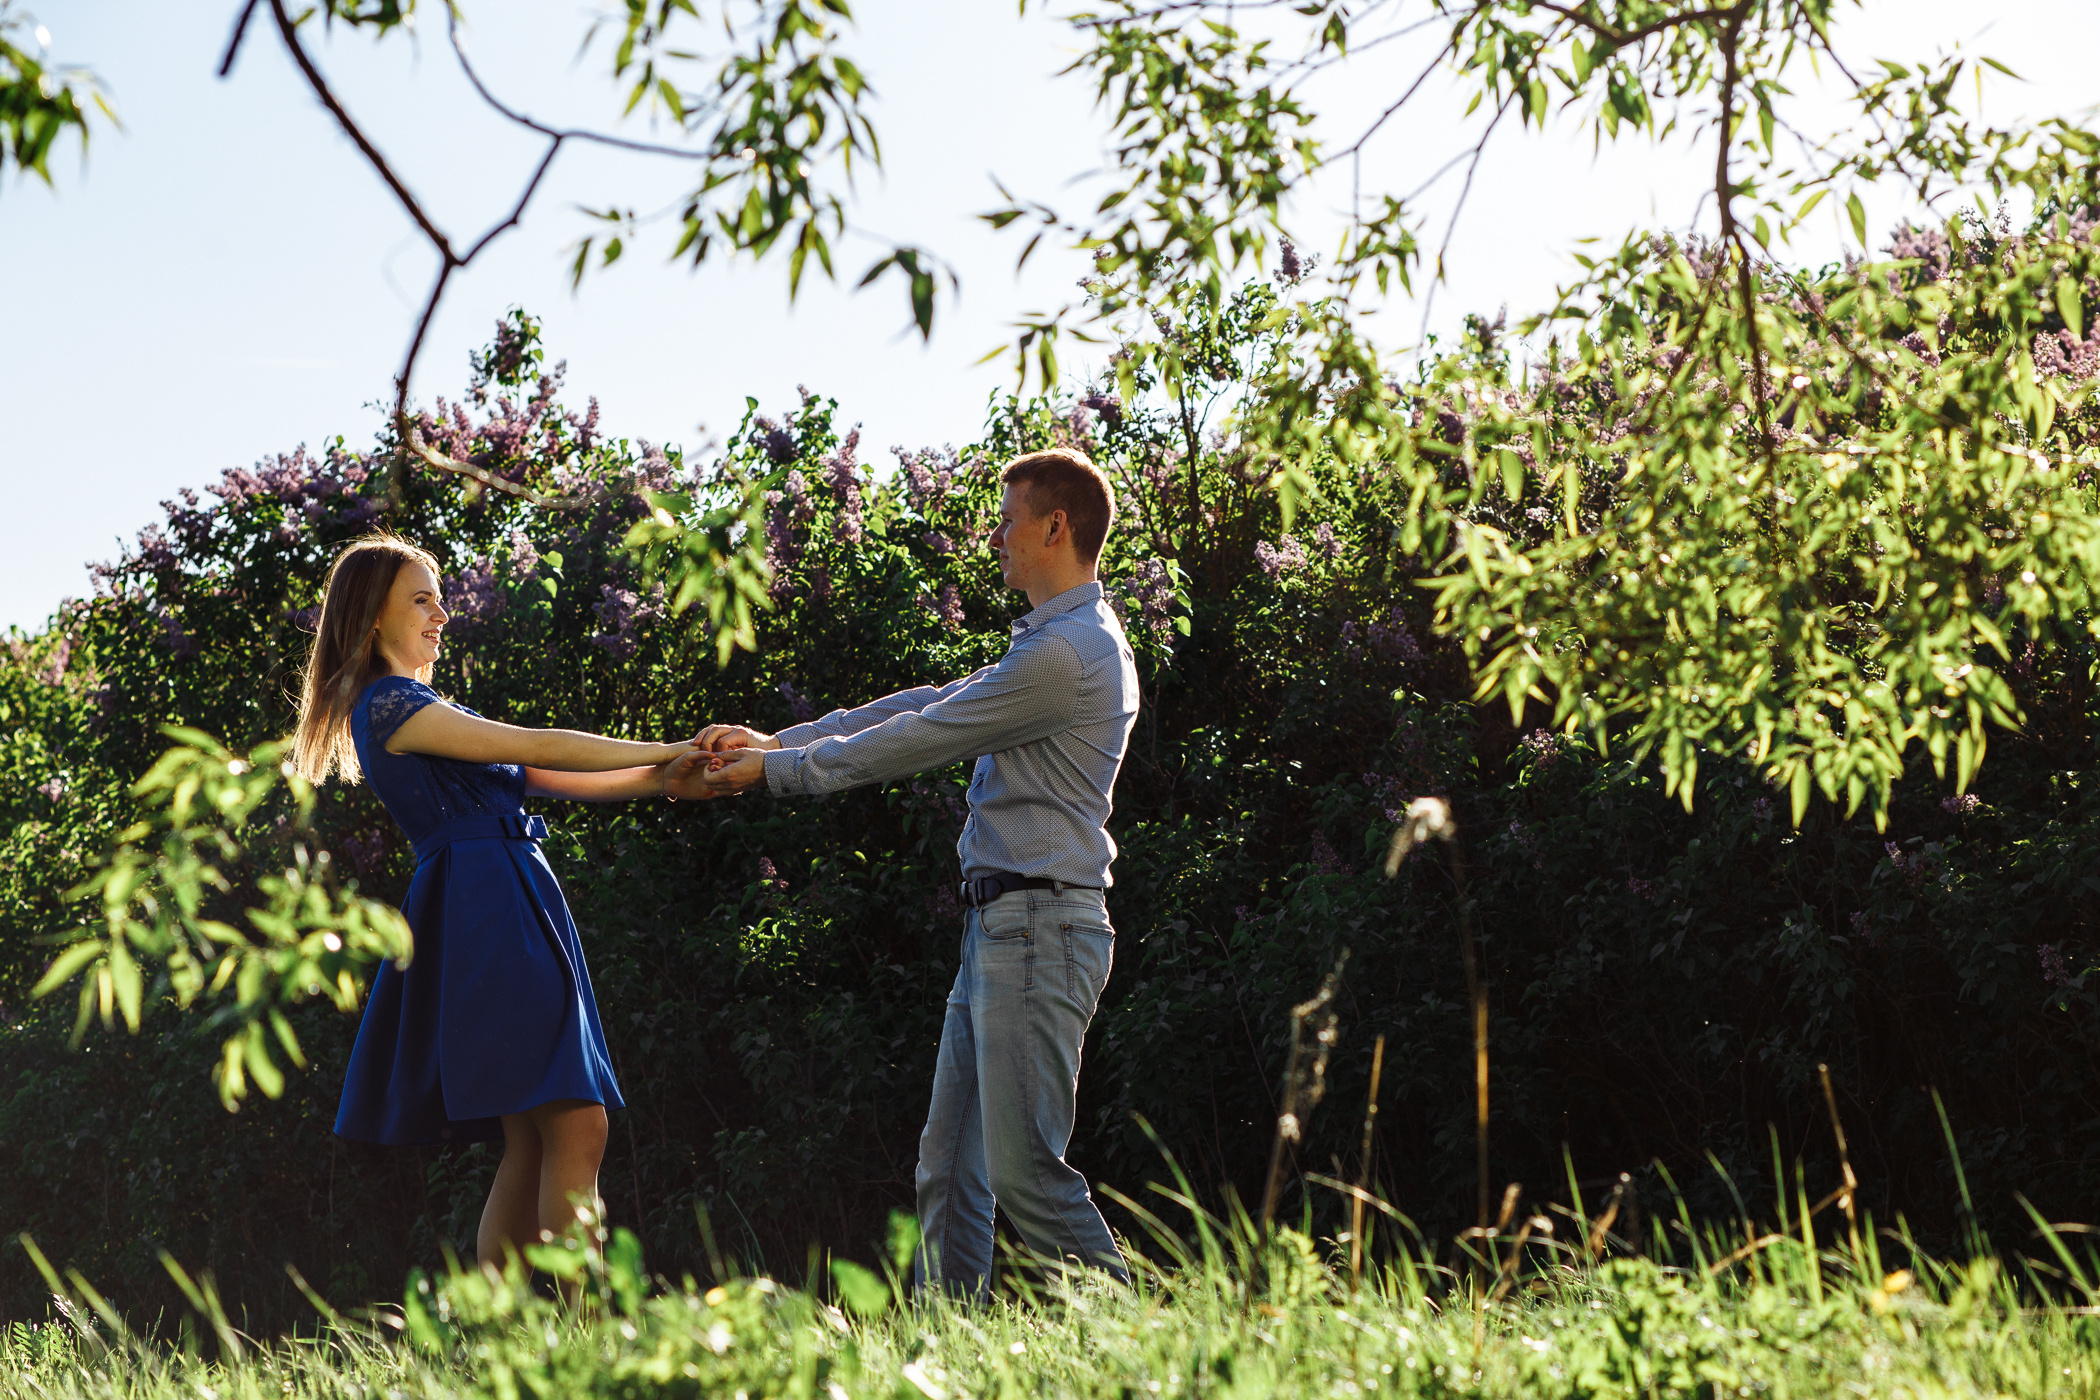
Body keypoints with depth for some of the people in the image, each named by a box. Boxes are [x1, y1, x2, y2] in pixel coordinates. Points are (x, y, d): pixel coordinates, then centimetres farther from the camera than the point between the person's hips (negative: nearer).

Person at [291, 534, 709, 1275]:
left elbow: (540, 781, 19)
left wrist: (662, 778, 10)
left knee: (532, 1145, 5)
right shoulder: (387, 704, -6)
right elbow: (533, 749, -11)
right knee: (576, 1129, -15)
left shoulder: (422, 709, 25)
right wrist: (665, 752, -7)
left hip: (510, 910, 10)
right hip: (483, 907, -10)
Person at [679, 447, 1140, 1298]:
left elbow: (917, 742, -10)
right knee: (948, 1164, 10)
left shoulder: (1067, 653, -15)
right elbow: (927, 706, 20)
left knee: (1025, 1170, -11)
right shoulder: (1061, 644, 20)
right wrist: (775, 742, 15)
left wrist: (776, 770, 0)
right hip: (997, 929, 11)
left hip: (1040, 926, -11)